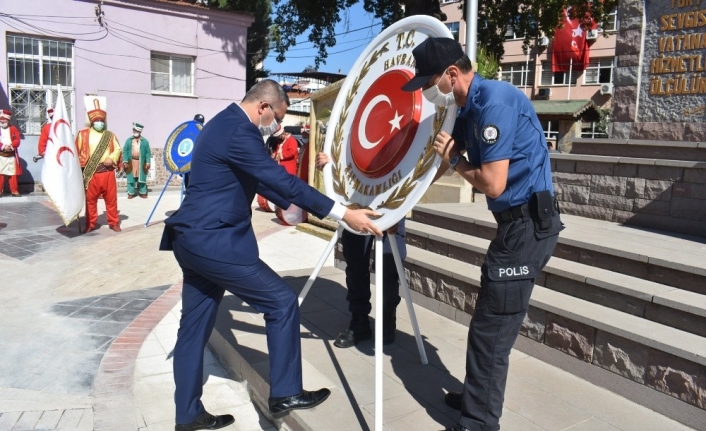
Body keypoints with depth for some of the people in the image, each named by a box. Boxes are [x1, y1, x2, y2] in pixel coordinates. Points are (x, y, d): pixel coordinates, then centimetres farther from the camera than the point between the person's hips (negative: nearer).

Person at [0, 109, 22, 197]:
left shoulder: (13, 129, 7)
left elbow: (17, 140, -3)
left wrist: (11, 146, -19)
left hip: (12, 156, 0)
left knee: (13, 173, 3)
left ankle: (14, 191, 9)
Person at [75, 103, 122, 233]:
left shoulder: (110, 135, 10)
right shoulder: (83, 134, 4)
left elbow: (118, 149, 8)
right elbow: (77, 151, 3)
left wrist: (112, 159, -10)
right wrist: (81, 166, -6)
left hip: (108, 172, 1)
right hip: (91, 173, -1)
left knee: (111, 199, 6)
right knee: (90, 199, 5)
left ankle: (114, 222, 17)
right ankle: (90, 224, 15)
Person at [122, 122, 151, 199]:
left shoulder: (145, 141, 2)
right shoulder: (129, 140, 5)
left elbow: (148, 152, 1)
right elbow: (125, 151, 2)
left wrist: (148, 162, -6)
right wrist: (125, 161, -8)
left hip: (141, 163, -1)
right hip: (131, 162, 1)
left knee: (141, 178, 4)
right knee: (131, 178, 3)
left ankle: (142, 193, 11)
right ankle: (131, 193, 9)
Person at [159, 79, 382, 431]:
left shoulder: (225, 124, 16)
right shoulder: (239, 131, -17)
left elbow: (262, 178, 23)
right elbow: (281, 180, -22)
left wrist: (292, 203, 26)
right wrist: (344, 214, -21)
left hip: (194, 239, 11)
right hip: (215, 241, -11)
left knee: (195, 323, 15)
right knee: (282, 301, -1)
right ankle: (285, 393, 11)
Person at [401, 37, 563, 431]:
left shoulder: (494, 101, -19)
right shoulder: (470, 108, 11)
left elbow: (493, 184, -24)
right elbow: (440, 163, 21)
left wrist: (456, 161, -5)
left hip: (528, 223, -10)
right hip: (518, 222, 10)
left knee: (491, 330, -2)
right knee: (491, 323, 20)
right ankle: (478, 398, 37)